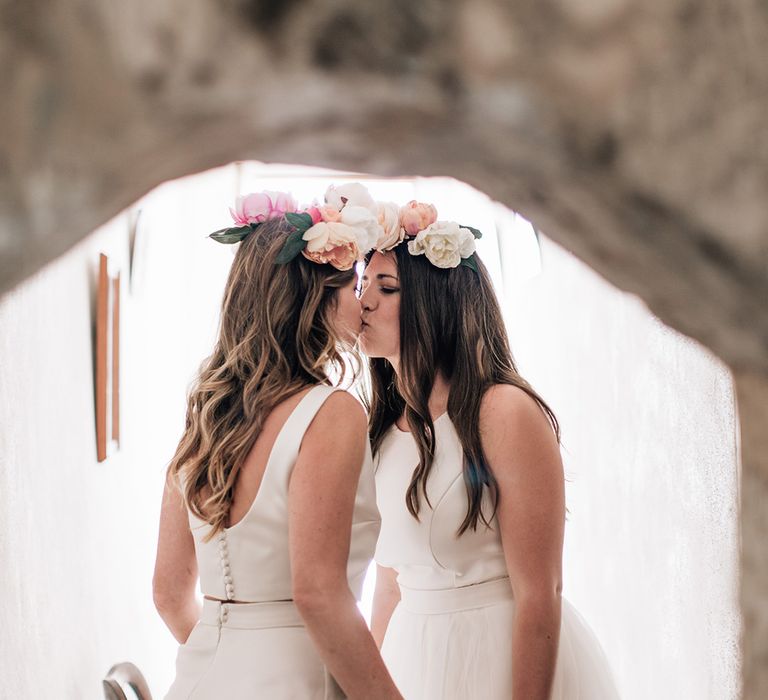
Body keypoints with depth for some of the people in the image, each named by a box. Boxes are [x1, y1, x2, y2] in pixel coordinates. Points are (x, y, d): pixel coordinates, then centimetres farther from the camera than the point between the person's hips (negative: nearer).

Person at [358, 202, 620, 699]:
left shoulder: (505, 411, -16)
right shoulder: (384, 428, 4)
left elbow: (539, 594, -19)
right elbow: (390, 584, 10)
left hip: (507, 658, -6)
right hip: (419, 658, 7)